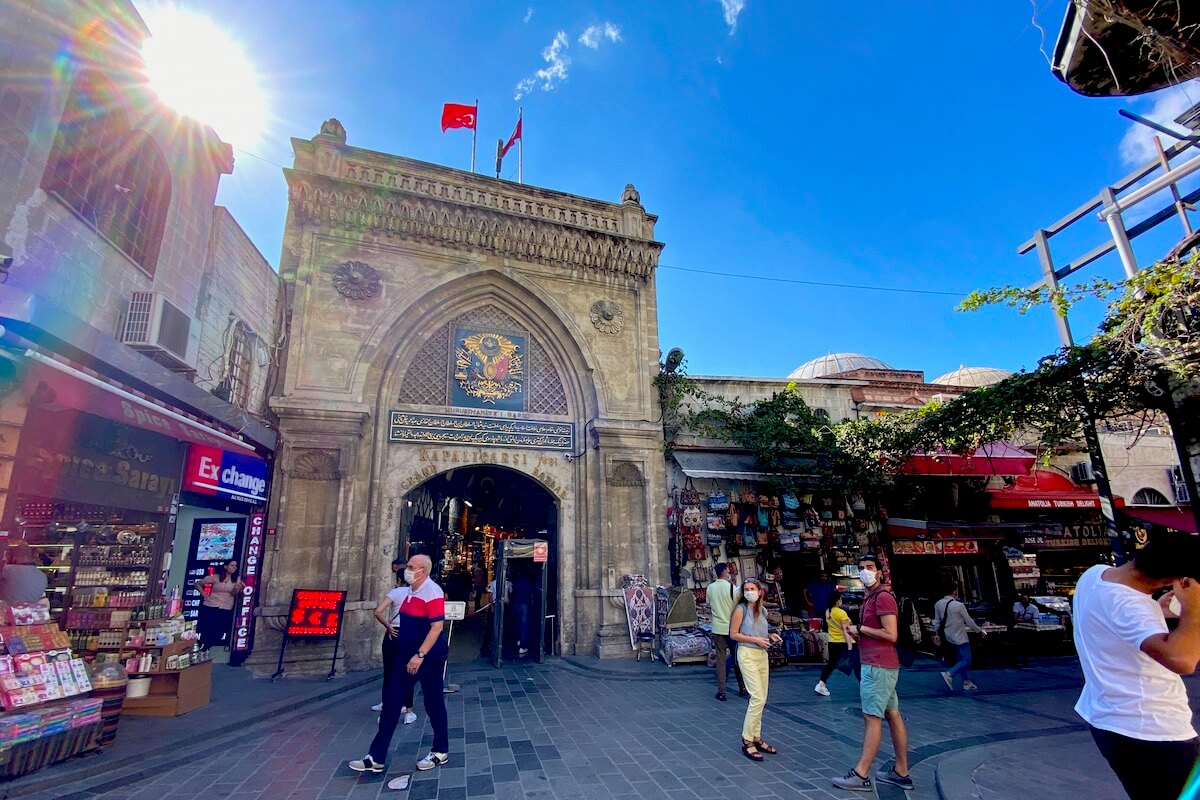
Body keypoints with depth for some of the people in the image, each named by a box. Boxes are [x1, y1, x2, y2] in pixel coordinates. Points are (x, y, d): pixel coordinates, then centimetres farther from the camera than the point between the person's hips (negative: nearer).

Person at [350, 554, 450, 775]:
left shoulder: (432, 592, -20)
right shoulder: (411, 591, 9)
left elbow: (437, 626, -26)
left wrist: (420, 655, -28)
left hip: (428, 655, -9)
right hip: (406, 654, 9)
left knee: (433, 703, 6)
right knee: (391, 702, 8)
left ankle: (440, 752, 23)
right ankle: (377, 758, 17)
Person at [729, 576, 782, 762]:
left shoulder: (762, 610, 9)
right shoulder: (741, 609, -10)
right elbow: (733, 634, -10)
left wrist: (770, 636, 2)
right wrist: (755, 639, -17)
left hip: (762, 655, 7)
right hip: (747, 654, -7)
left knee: (761, 700, 11)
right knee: (757, 698, -12)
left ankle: (756, 738, 23)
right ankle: (747, 742, -1)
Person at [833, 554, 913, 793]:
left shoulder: (883, 596, -15)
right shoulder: (870, 598, 17)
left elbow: (891, 635, -21)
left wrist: (860, 628, -13)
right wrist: (857, 632, 10)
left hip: (878, 666, -10)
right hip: (878, 665, 10)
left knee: (872, 718, -6)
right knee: (893, 715, 13)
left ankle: (861, 775, -2)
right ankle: (901, 772, 22)